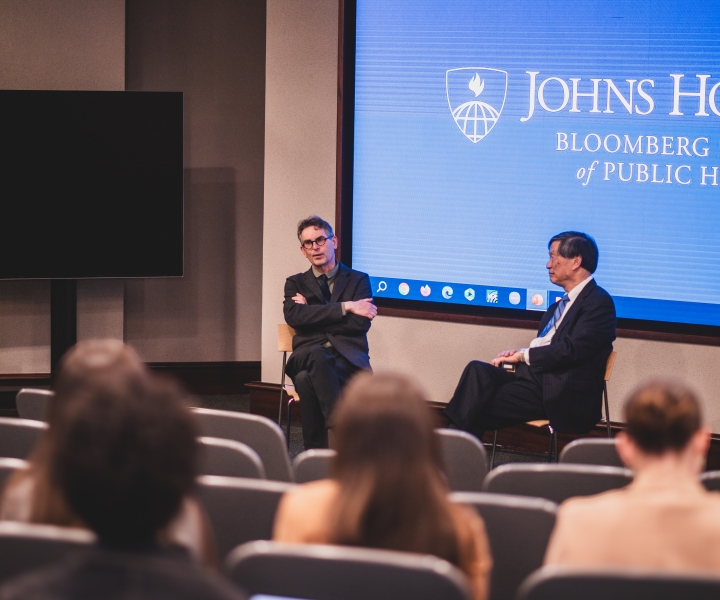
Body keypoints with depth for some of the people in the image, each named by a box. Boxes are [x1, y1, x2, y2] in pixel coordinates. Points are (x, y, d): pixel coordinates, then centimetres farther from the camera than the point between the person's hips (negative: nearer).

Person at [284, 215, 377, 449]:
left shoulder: (358, 280, 15)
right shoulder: (295, 283, 19)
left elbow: (360, 324, -2)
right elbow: (294, 316, -4)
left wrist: (312, 314, -3)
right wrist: (345, 307, -9)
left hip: (348, 359, -1)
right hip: (309, 357, 1)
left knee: (306, 379, -36)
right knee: (317, 355, -39)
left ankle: (317, 453, -37)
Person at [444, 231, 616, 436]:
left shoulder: (598, 302, -6)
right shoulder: (566, 302, 23)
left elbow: (572, 350, -16)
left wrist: (523, 355, -10)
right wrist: (516, 355, -2)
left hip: (563, 396, -8)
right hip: (535, 376, 8)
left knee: (479, 405, -21)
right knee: (477, 370, -16)